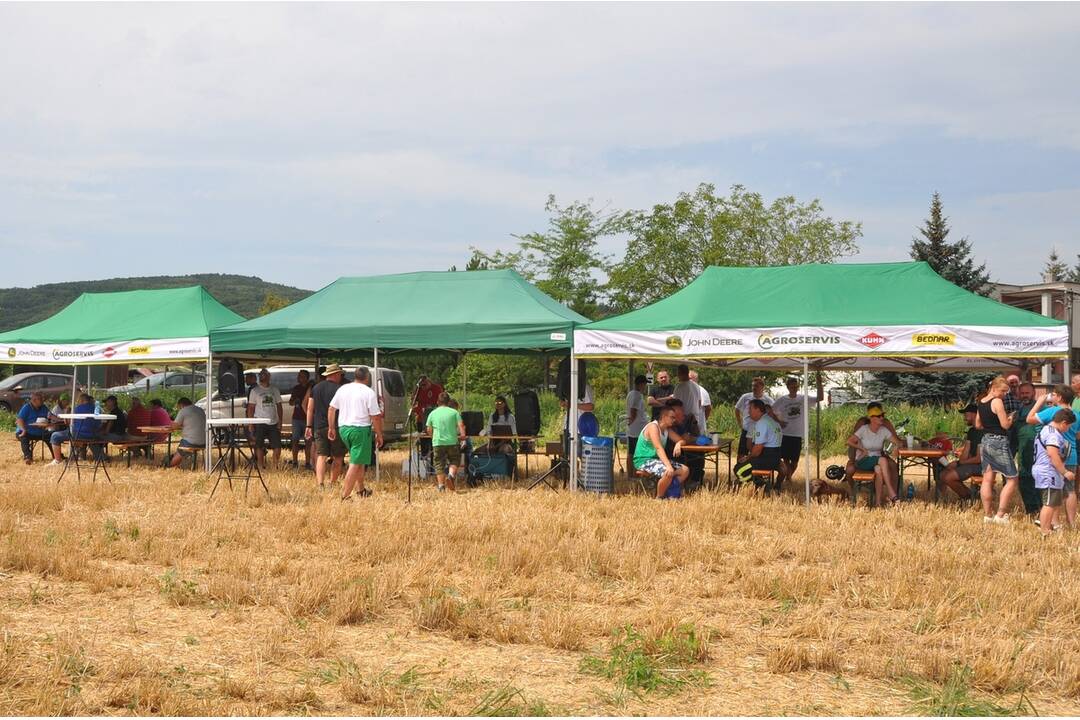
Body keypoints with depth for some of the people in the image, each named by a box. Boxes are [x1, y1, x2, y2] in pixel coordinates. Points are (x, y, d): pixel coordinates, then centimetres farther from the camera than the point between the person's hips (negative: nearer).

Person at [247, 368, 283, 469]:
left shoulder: (275, 390, 13)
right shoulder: (255, 391, 3)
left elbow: (279, 406, 14)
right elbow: (250, 407, 1)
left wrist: (280, 421, 4)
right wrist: (250, 424, -7)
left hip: (274, 423, 3)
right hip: (260, 423, -3)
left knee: (277, 446, -1)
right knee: (259, 446, 1)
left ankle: (276, 467, 9)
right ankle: (261, 467, 8)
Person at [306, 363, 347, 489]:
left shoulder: (315, 388, 10)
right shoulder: (339, 389, -6)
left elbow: (310, 408, 10)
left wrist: (309, 426, 13)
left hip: (319, 427, 4)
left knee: (321, 456, 1)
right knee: (338, 457, 7)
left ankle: (320, 484, -13)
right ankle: (332, 484, 7)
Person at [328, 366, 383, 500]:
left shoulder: (342, 389, 8)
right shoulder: (369, 392, -9)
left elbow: (331, 409, 12)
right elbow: (375, 417, -11)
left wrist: (331, 427, 20)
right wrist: (379, 435, -3)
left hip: (343, 428, 7)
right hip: (360, 429, -7)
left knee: (358, 460, 23)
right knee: (355, 463, -4)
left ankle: (360, 489, 30)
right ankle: (345, 496, -8)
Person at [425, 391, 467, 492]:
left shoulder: (432, 413, 7)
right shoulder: (454, 412, 3)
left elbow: (429, 430, 12)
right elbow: (461, 425, -7)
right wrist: (462, 436, 5)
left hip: (437, 443, 1)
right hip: (452, 442, -1)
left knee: (439, 465, 7)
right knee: (454, 461, 15)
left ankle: (441, 486, 1)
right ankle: (451, 475, -12)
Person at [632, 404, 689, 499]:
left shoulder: (667, 429, 10)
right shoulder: (653, 427, -18)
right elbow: (658, 448, -30)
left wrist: (678, 444, -15)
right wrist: (669, 466, -41)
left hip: (657, 459, 10)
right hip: (644, 460, -10)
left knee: (685, 470, -2)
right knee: (668, 473, -35)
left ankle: (668, 494, -1)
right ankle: (659, 498, -14)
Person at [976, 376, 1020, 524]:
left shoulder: (981, 402, 10)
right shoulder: (997, 402, -15)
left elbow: (978, 425, 18)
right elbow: (1006, 425, -15)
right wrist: (1011, 418, 3)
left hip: (986, 440, 9)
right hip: (999, 442, -8)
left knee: (987, 480, 10)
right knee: (1012, 479, -1)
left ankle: (987, 515, 12)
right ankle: (1000, 515, -7)